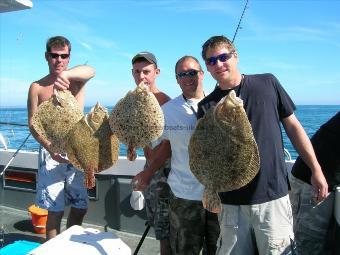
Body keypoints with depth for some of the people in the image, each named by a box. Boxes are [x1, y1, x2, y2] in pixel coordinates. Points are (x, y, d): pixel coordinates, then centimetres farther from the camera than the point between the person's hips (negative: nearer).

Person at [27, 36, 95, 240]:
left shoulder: (76, 79, 2)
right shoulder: (37, 87, 3)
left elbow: (91, 71, -23)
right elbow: (33, 124, -2)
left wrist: (66, 74, -43)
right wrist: (50, 147, -19)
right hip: (51, 152, -1)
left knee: (81, 206, 12)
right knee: (55, 210, 1)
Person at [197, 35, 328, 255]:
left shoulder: (267, 83, 2)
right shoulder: (207, 106, 2)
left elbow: (292, 125, 6)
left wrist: (316, 170, 5)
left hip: (273, 195, -1)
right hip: (231, 200, 1)